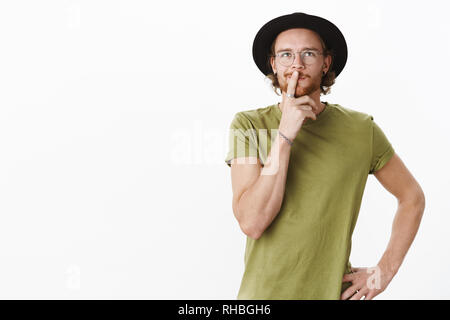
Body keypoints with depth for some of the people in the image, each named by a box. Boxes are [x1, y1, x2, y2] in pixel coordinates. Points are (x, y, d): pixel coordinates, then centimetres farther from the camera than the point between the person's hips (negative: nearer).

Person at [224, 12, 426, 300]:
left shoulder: (360, 128, -5)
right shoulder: (249, 125, -8)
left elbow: (412, 197, 7)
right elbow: (252, 223, -18)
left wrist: (385, 270, -1)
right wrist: (285, 135, -23)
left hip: (334, 290, 1)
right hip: (264, 290, -1)